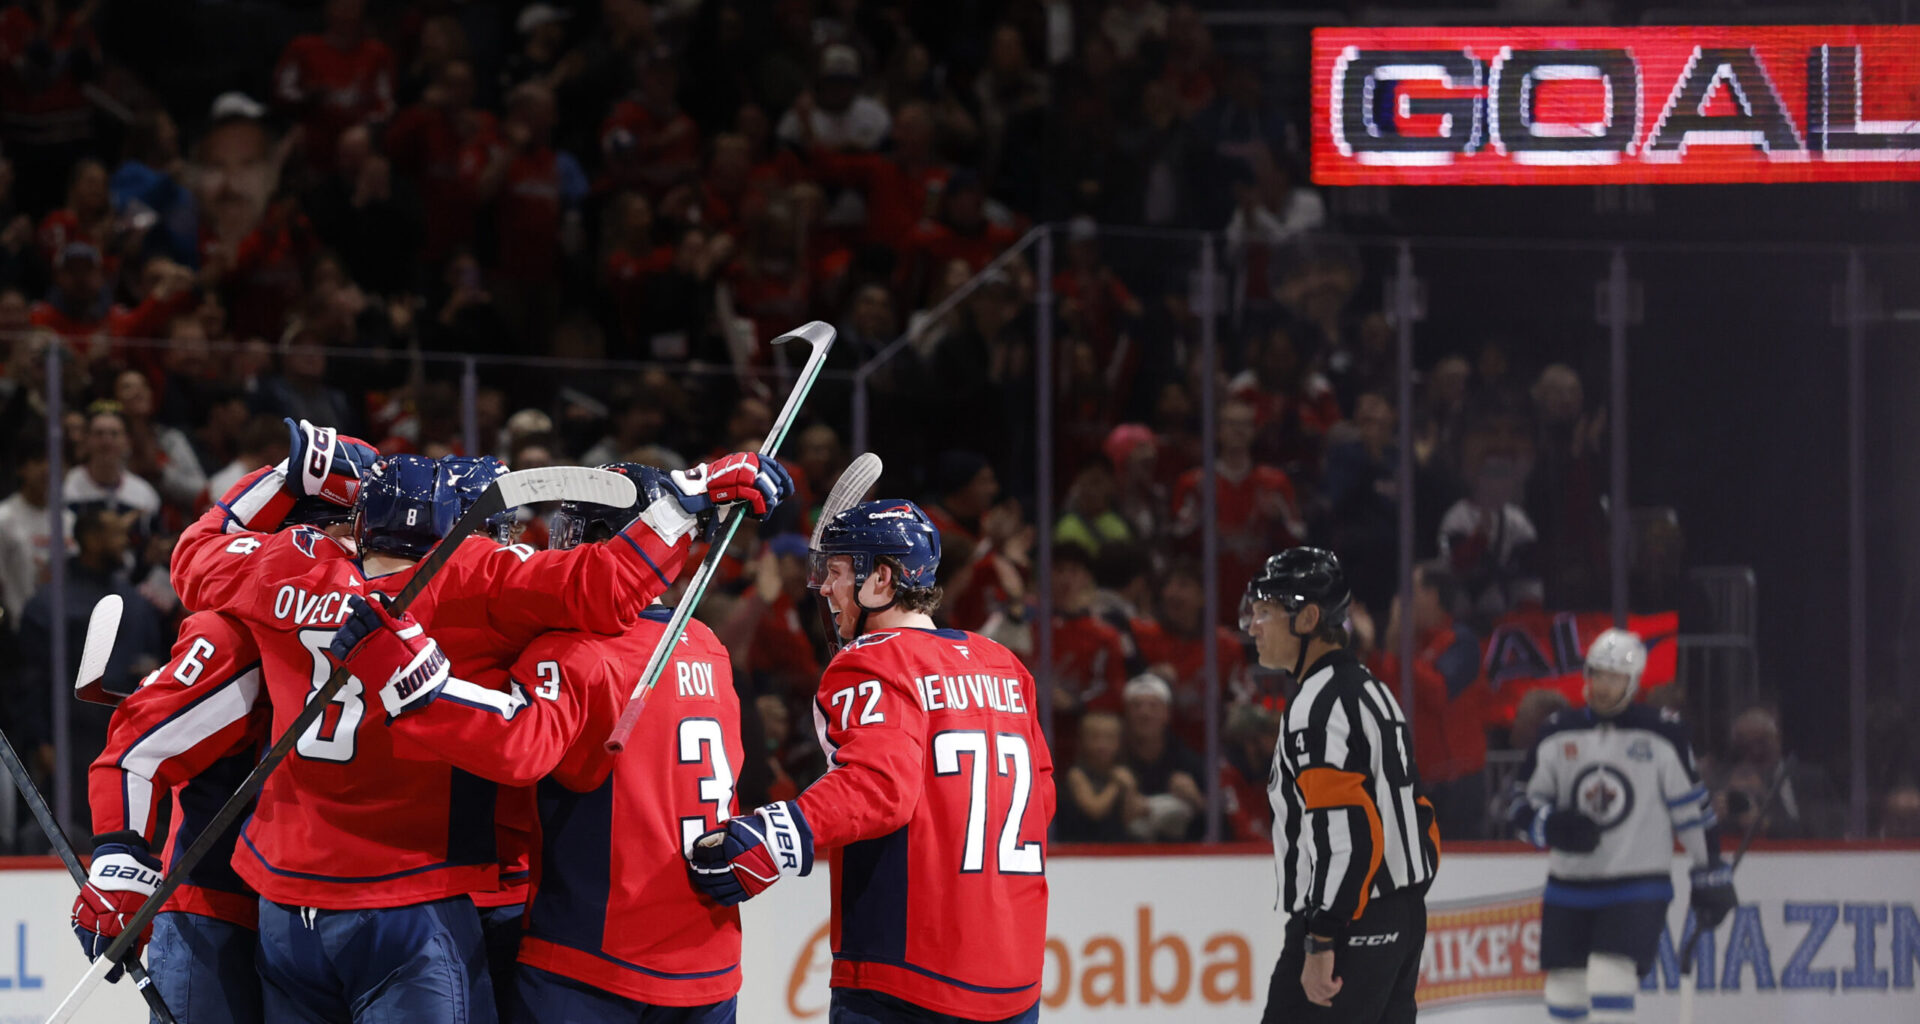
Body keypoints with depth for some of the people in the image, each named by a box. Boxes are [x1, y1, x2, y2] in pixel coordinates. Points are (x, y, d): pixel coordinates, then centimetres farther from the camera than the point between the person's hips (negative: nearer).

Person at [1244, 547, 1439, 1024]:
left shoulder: (1322, 705, -16)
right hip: (1403, 921, 10)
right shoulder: (1371, 691, 17)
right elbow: (1418, 817, 20)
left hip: (1348, 927, -10)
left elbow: (1346, 834, -24)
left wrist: (1322, 942, -25)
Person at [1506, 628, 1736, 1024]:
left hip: (1638, 889, -4)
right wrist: (1552, 827, -15)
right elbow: (1523, 808, 7)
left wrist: (1711, 873, 4)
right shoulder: (1559, 734, 3)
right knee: (1565, 992, 6)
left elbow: (1692, 808, 3)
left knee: (1610, 978, -20)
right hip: (1569, 887, 4)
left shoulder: (1662, 735, -4)